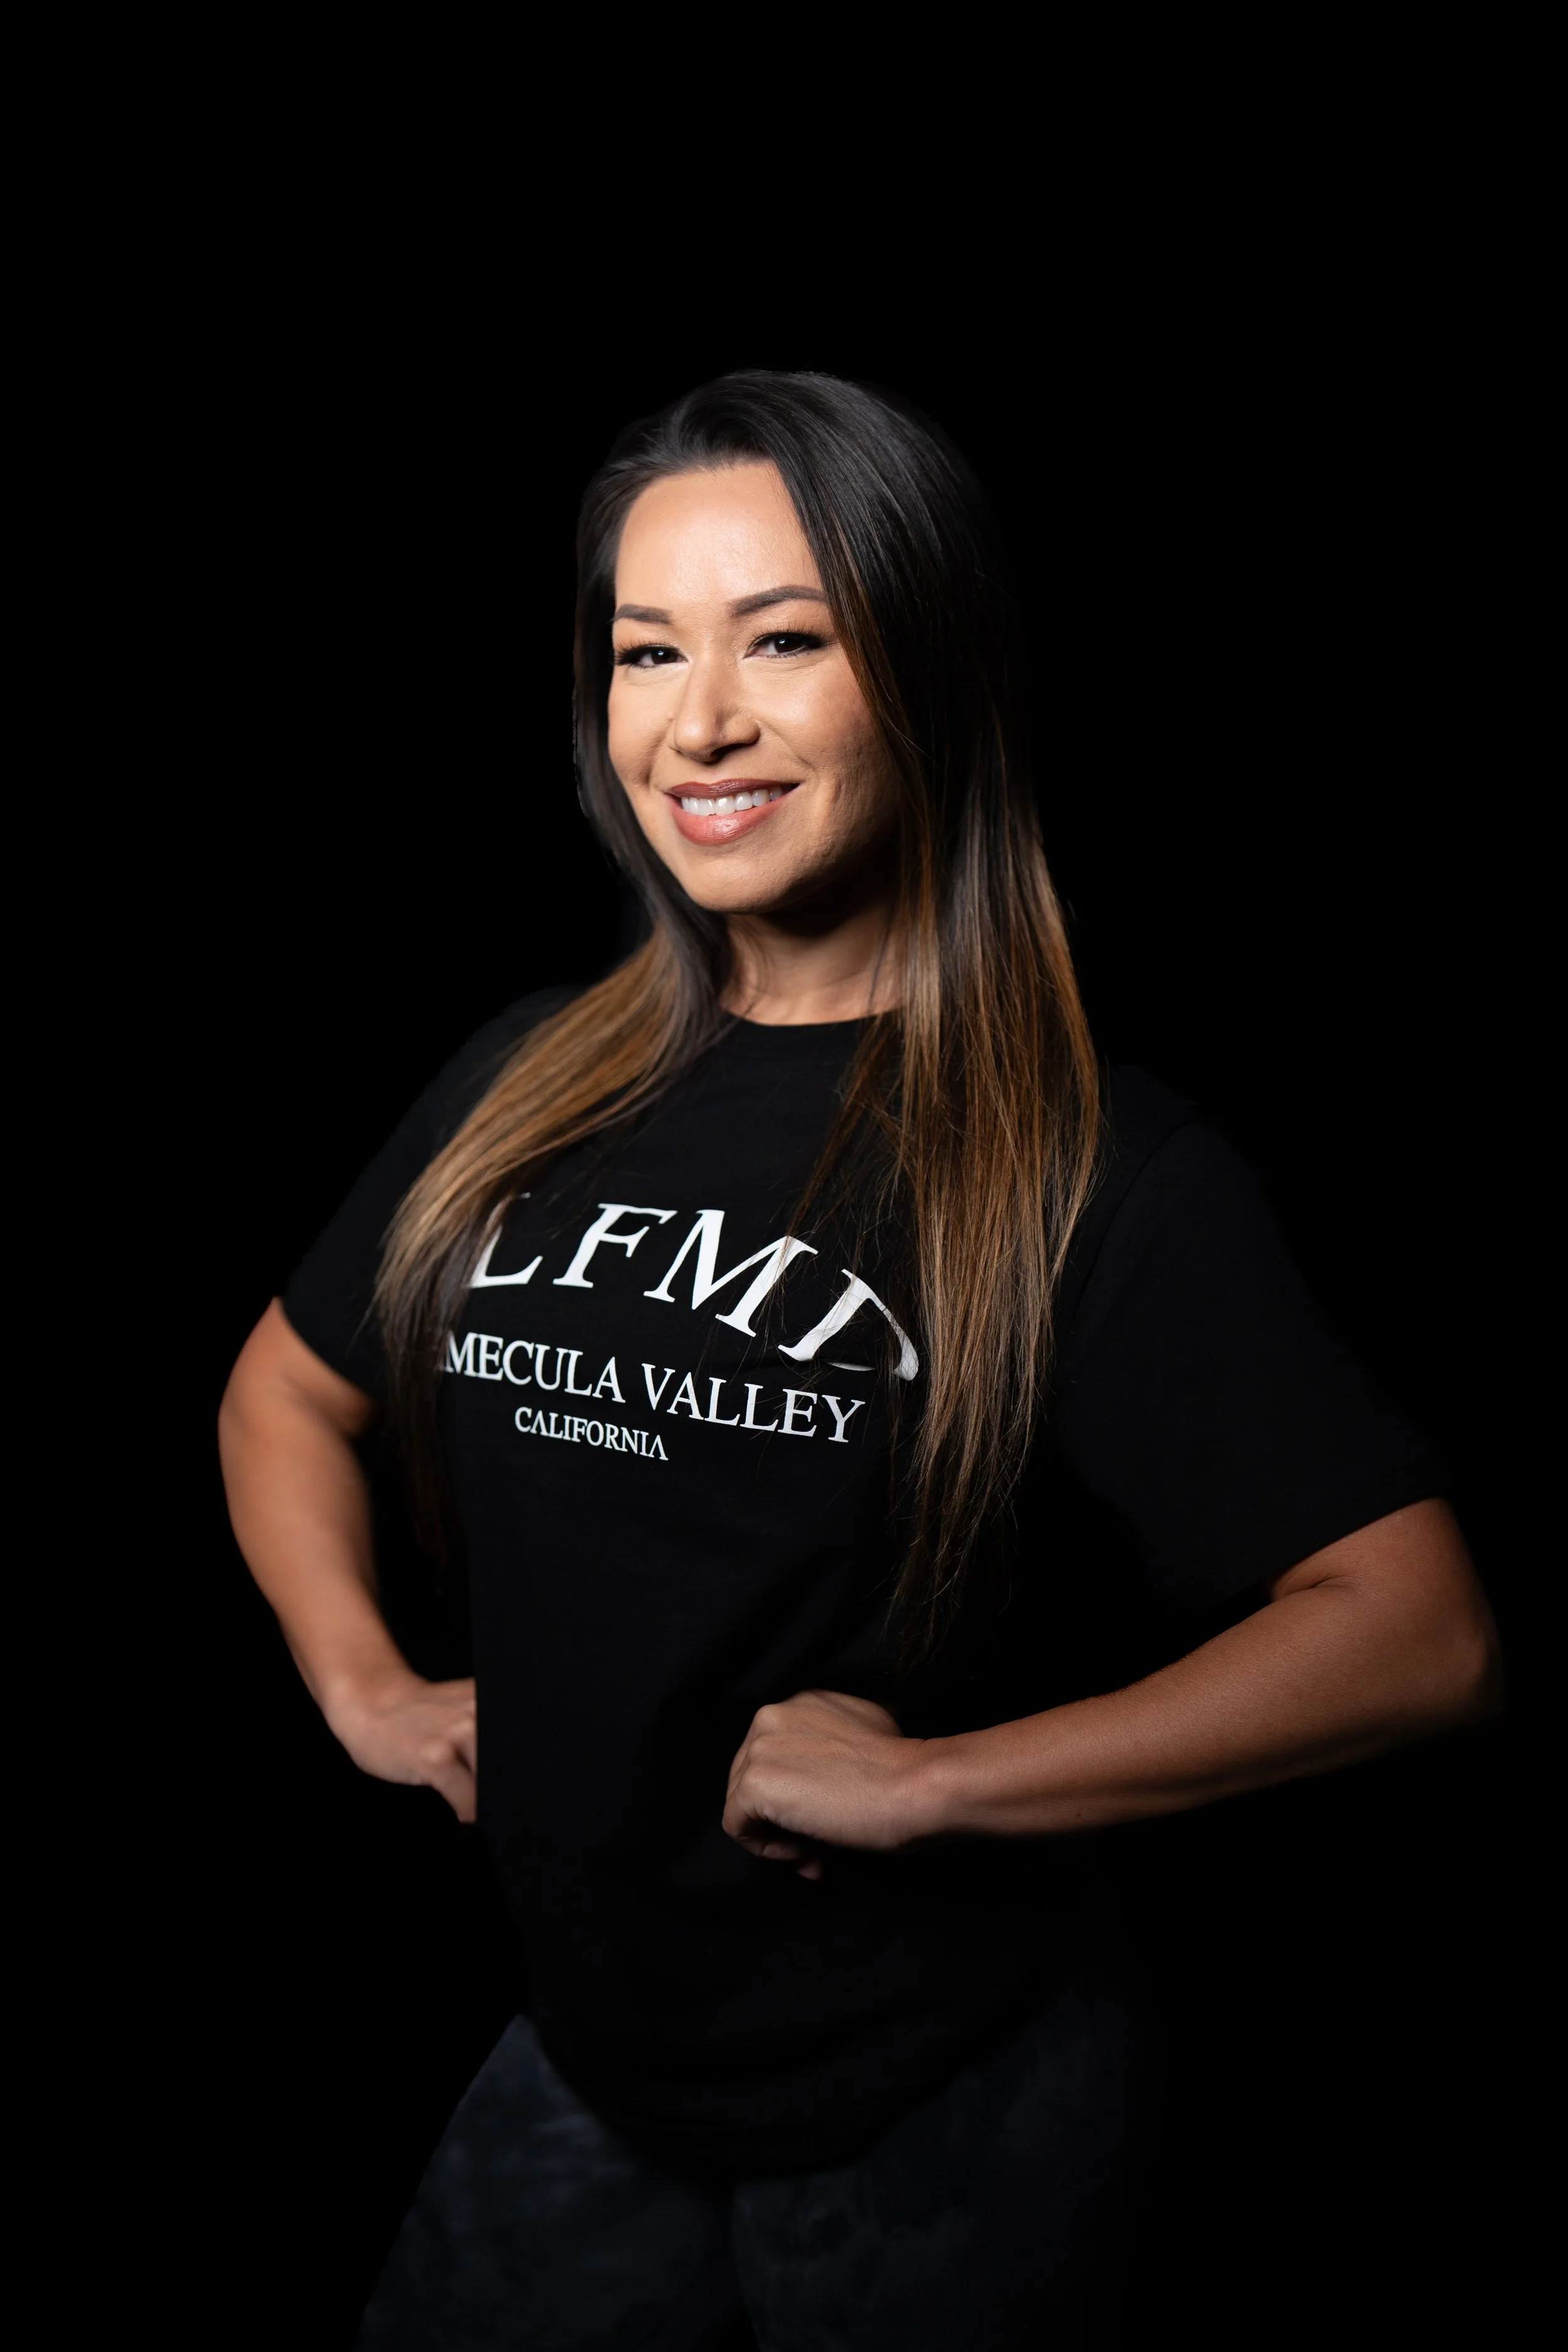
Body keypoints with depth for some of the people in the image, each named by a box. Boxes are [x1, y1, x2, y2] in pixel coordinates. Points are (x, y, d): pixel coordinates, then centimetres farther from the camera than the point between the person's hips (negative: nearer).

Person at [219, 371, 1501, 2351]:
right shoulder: (528, 1088, -1)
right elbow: (289, 1388, 14)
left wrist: (930, 1781, -23)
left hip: (932, 2115, -4)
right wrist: (362, 1688, 1)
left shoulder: (1095, 1166, -17)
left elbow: (1414, 1630, -21)